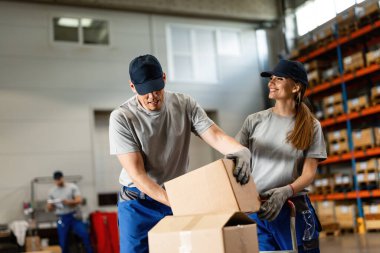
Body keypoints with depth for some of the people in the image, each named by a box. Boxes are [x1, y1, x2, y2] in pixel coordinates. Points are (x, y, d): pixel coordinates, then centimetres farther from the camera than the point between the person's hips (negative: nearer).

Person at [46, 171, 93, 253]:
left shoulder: (72, 187, 1)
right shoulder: (52, 191, 9)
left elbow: (79, 200, -6)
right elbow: (49, 208, 11)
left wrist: (69, 202, -22)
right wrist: (52, 205, -12)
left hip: (74, 216, -2)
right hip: (62, 218, 2)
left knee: (85, 234, -18)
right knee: (63, 242, 4)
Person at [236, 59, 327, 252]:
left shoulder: (311, 126, 4)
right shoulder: (254, 121, 7)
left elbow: (309, 173, -2)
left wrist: (285, 192, -20)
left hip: (293, 209, 0)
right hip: (256, 209, 1)